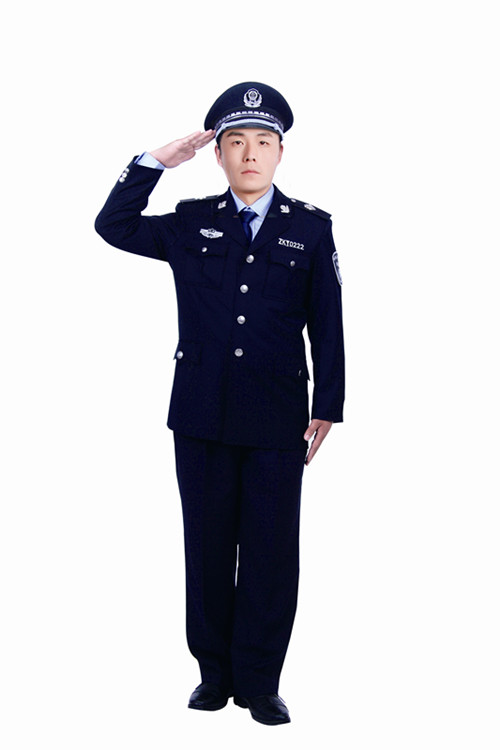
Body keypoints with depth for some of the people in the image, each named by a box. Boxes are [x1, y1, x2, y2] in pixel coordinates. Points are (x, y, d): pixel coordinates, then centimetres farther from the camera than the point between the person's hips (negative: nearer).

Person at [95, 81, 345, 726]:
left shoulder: (311, 227, 5)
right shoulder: (191, 223, 8)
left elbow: (327, 324, 5)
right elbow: (112, 226, 9)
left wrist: (326, 407, 1)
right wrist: (156, 162, 0)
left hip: (277, 418, -1)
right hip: (202, 415, 1)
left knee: (272, 550, 1)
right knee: (208, 545, 8)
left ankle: (259, 683, 13)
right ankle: (215, 673, 20)